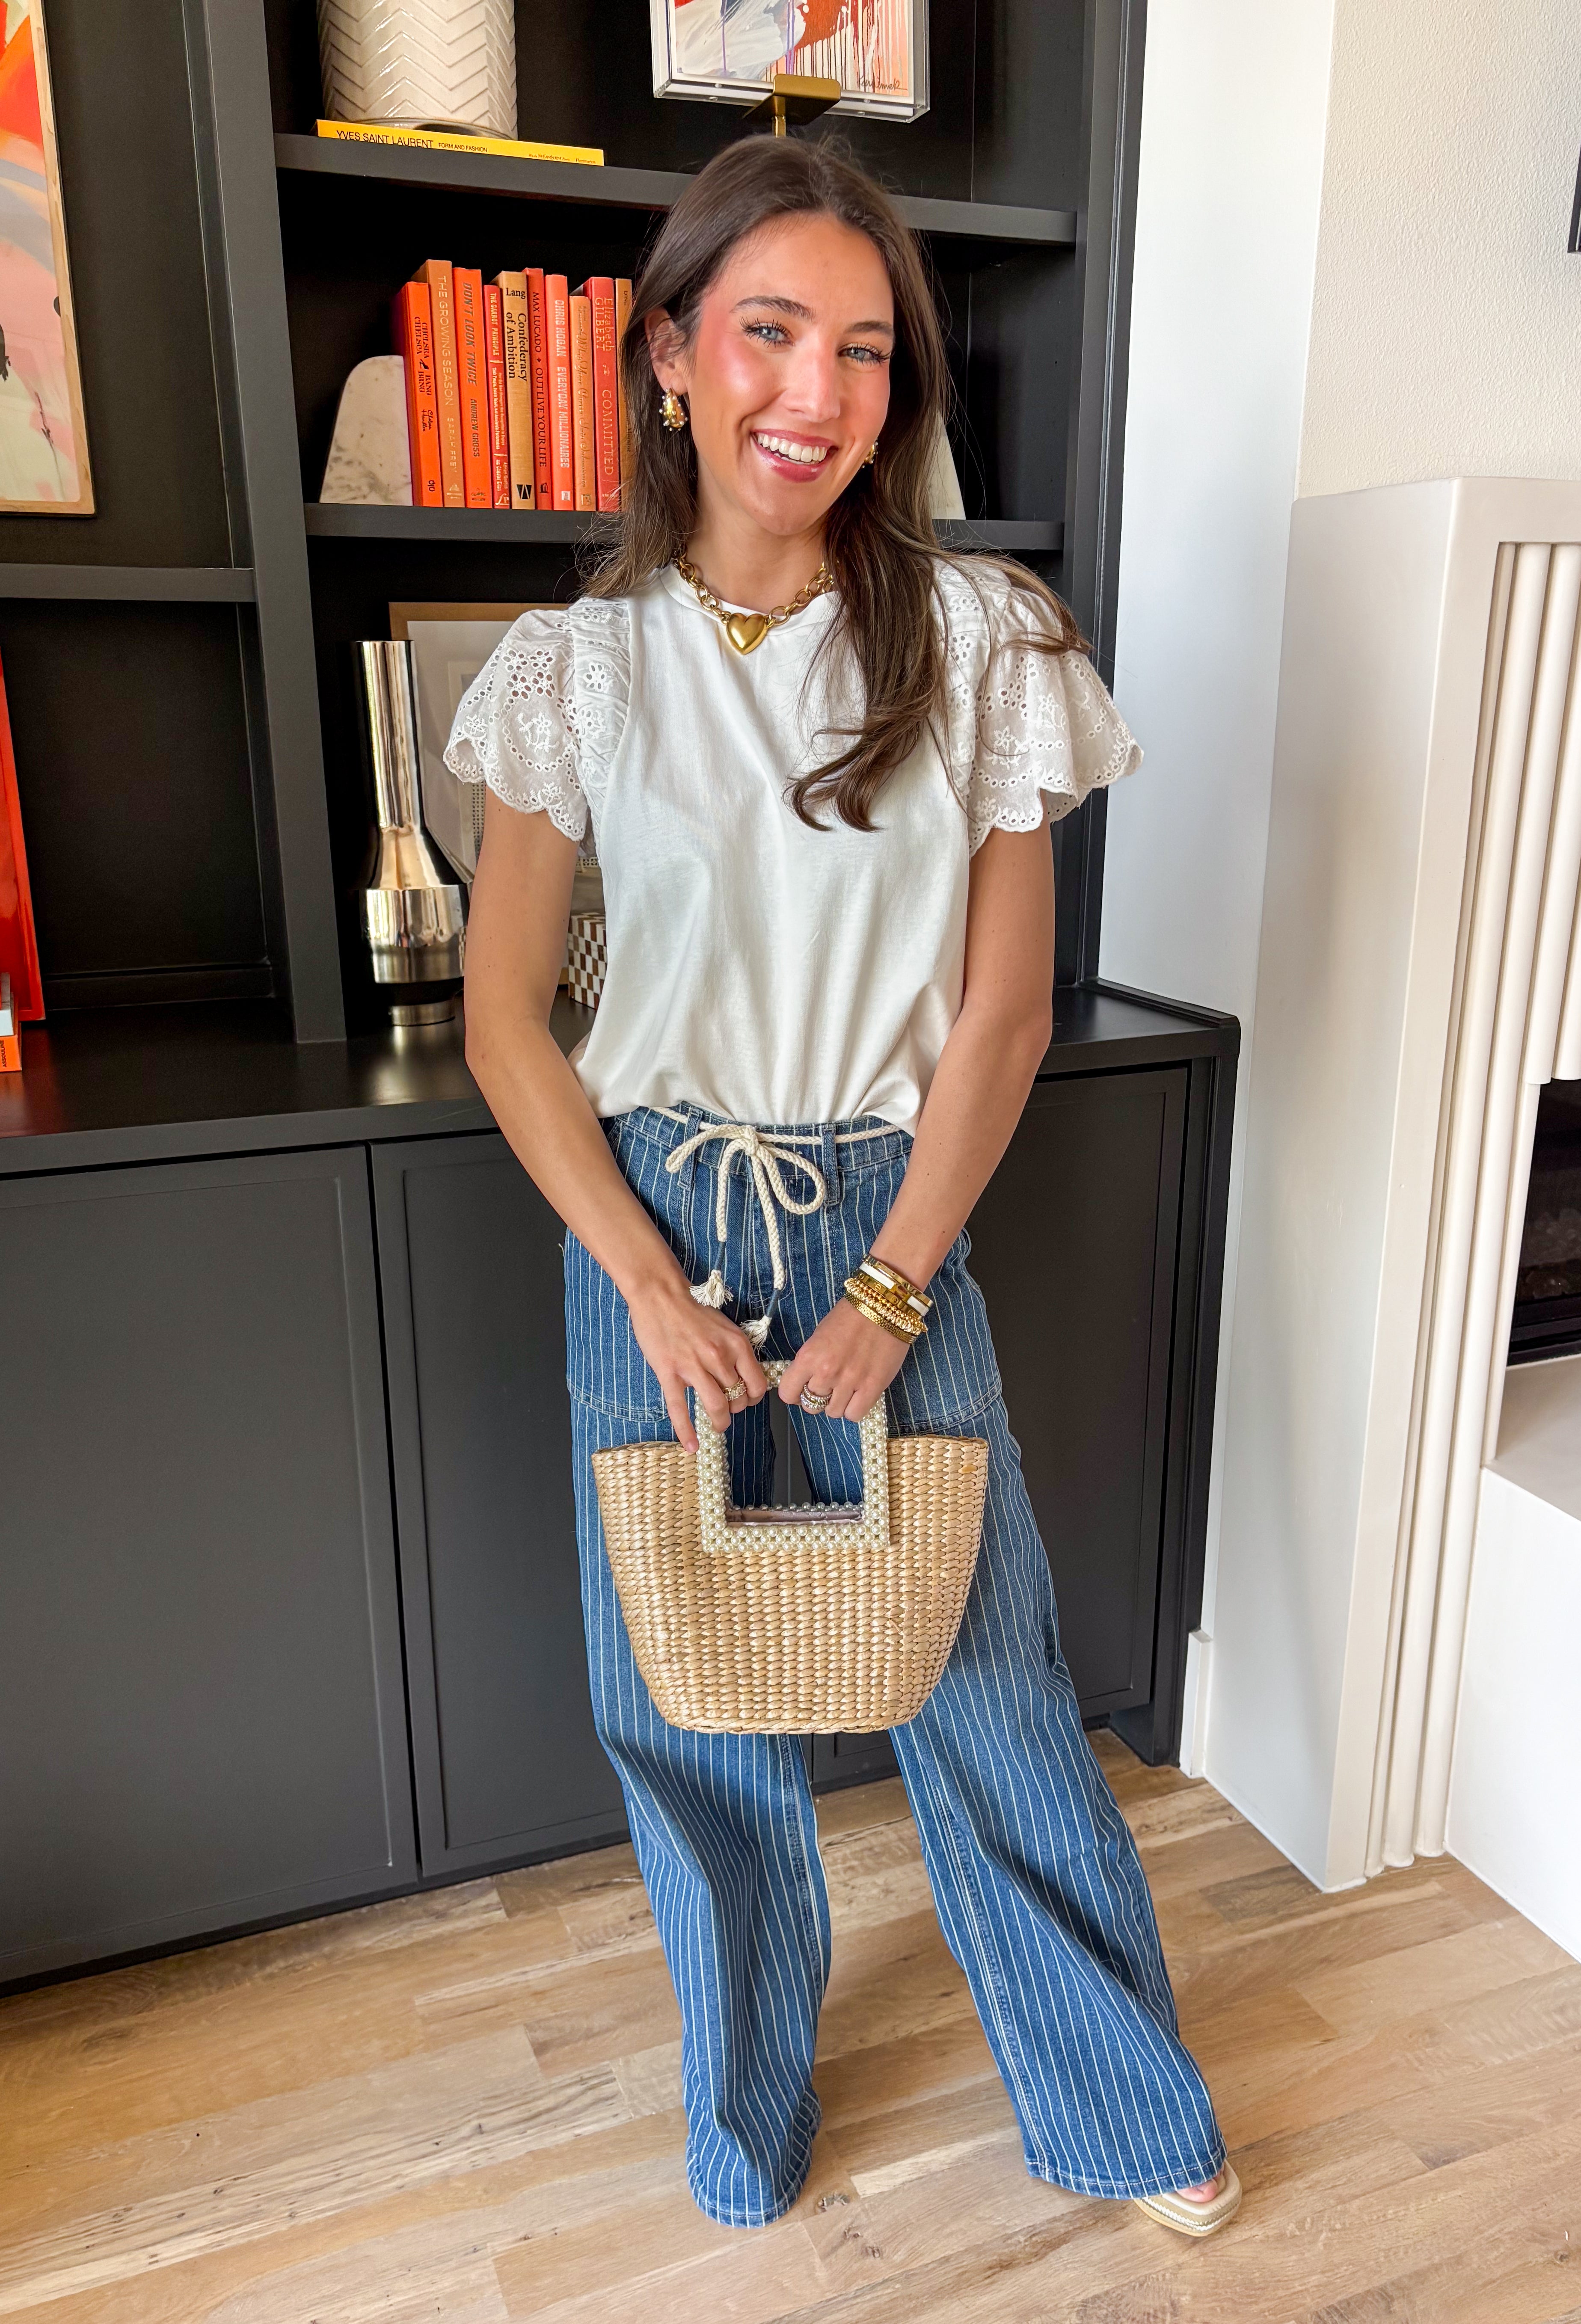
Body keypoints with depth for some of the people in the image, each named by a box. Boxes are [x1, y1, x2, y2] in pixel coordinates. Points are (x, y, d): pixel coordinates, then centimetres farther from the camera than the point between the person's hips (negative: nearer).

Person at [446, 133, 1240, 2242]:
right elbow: (503, 1017, -1)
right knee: (686, 1702, 12)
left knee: (990, 1682, 9)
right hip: (649, 1219, 1)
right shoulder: (579, 665, -3)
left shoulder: (979, 641, -3)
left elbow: (1005, 1005, -3)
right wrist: (652, 1280, -8)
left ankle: (1127, 2110, 37)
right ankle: (749, 2127, 41)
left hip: (893, 1218, 0)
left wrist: (893, 1287, -7)